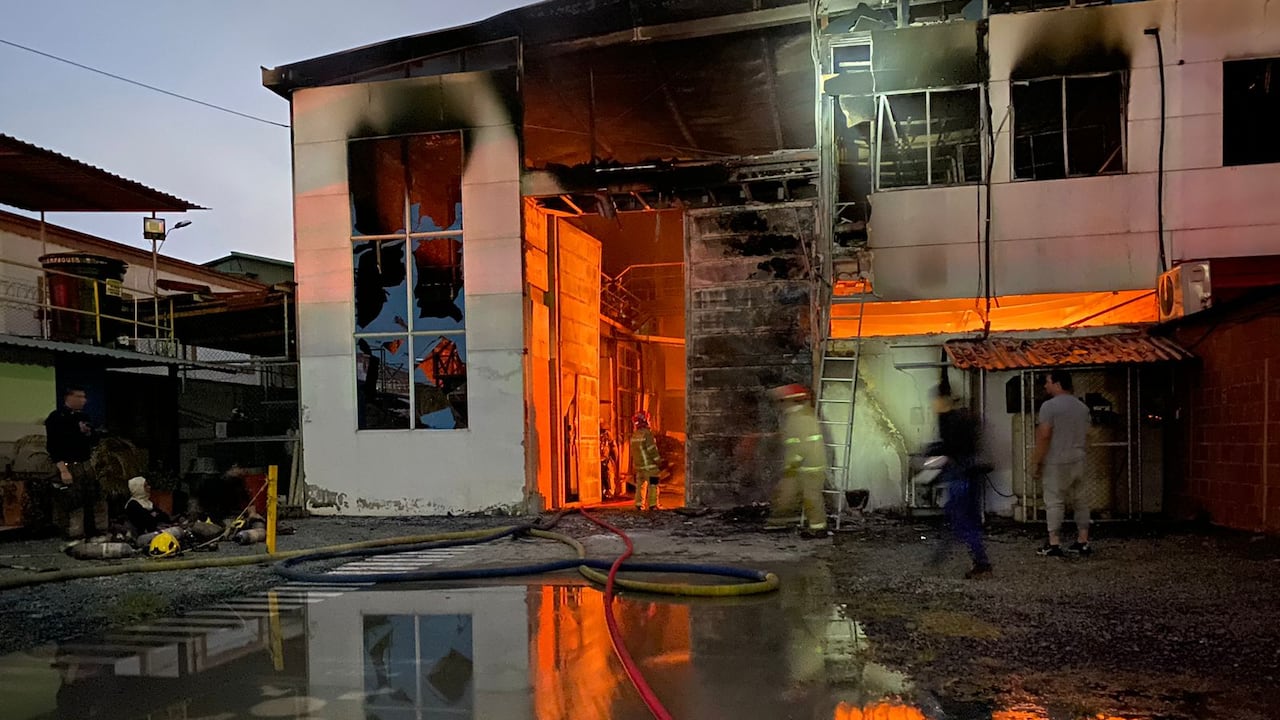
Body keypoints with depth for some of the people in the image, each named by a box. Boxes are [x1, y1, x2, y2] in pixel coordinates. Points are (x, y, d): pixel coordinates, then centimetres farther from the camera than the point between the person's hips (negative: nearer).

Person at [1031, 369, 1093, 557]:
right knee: (1080, 500, 12)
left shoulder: (1049, 406, -14)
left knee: (1054, 502, -3)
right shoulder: (1082, 406, 10)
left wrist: (1035, 462, -12)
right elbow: (1086, 434, 17)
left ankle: (1053, 544, -3)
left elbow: (1044, 436, -18)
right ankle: (1083, 542, 15)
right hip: (1078, 460, 7)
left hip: (1056, 463, -7)